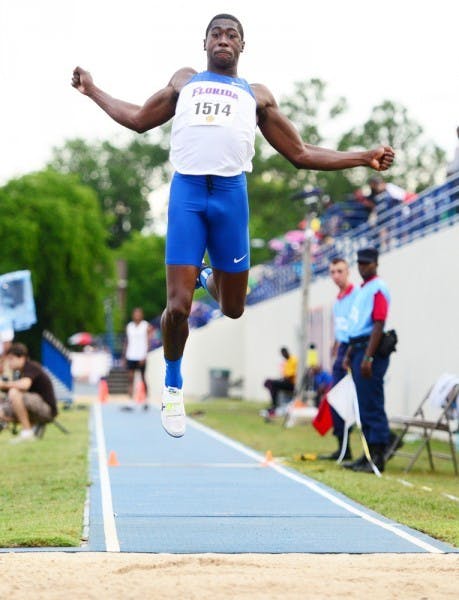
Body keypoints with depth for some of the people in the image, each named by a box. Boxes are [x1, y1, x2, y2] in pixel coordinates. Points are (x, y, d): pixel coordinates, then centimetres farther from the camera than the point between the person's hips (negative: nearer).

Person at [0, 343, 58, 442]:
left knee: (14, 392, -29)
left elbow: (24, 385, -33)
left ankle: (27, 433, -23)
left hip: (48, 410, -9)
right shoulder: (22, 371, 16)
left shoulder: (31, 367, -14)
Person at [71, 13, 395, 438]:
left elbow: (301, 154, 17)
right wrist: (92, 90, 30)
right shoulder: (184, 81, 21)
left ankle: (208, 276, 45)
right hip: (187, 191, -1)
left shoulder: (258, 95, 18)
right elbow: (139, 119, 29)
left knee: (233, 308, 8)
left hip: (230, 195, 1)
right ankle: (173, 385, 18)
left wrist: (364, 158, 9)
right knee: (179, 306, -8)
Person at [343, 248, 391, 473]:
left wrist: (368, 357, -23)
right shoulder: (362, 290, 19)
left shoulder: (378, 288, -11)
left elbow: (378, 324, -18)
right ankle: (369, 454, 20)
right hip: (358, 351, 10)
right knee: (364, 406, 13)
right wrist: (349, 354, 22)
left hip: (371, 352, -10)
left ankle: (377, 457, -6)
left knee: (372, 406, -8)